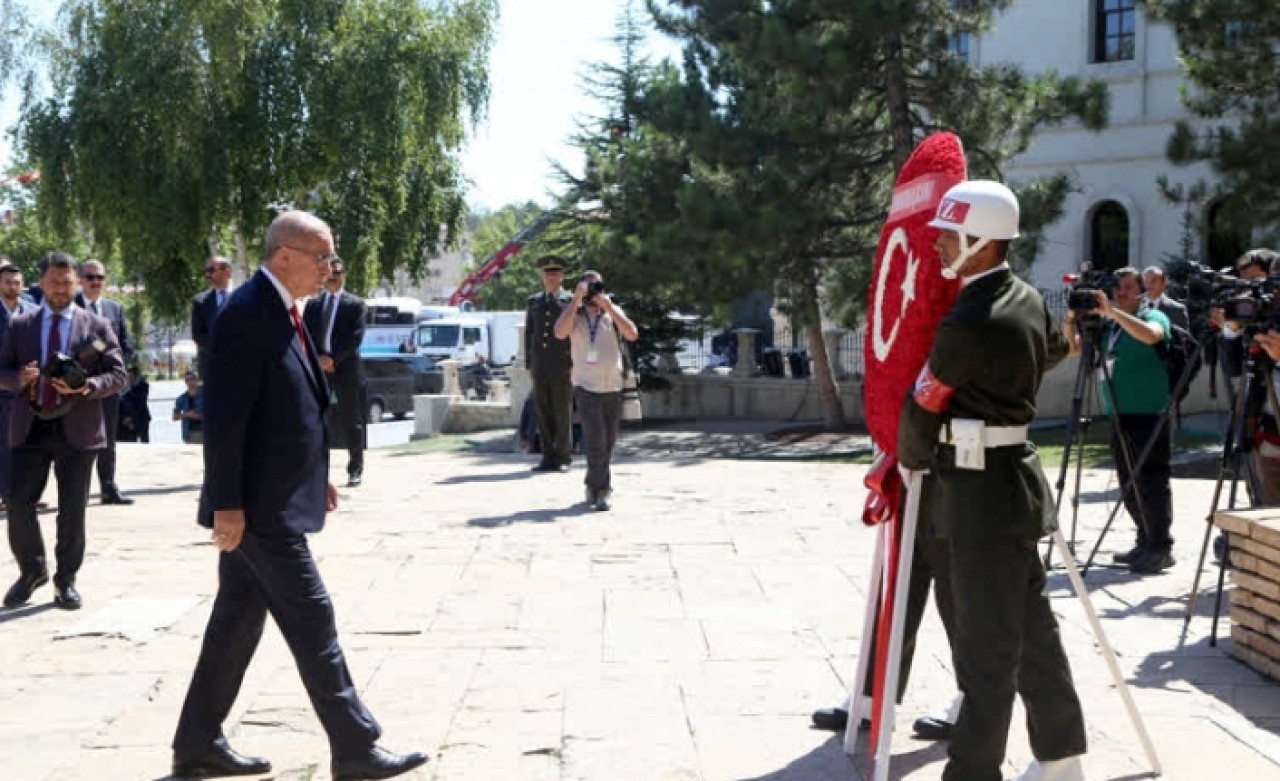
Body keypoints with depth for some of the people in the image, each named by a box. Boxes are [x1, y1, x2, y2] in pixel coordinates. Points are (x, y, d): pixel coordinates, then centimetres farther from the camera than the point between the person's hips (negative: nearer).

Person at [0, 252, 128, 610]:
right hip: (30, 427, 1)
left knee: (72, 510, 3)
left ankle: (66, 580, 17)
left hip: (76, 429, -1)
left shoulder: (97, 326, 5)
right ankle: (32, 570, 19)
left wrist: (88, 386, -18)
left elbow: (118, 376, 1)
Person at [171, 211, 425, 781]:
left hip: (272, 500, 10)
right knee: (311, 618, -4)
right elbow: (223, 415, -21)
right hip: (258, 504, -10)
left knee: (237, 620, 14)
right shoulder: (246, 312, -17)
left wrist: (317, 476, 19)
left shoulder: (280, 311, 13)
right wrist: (226, 503, -22)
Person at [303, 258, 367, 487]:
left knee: (351, 422, 2)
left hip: (346, 370, -3)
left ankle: (356, 469, 9)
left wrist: (333, 358, -14)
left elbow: (355, 337, -7)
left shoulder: (355, 304, 3)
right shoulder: (313, 304, 14)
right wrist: (318, 359, -9)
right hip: (317, 371, 3)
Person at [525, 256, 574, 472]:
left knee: (563, 414, -2)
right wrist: (529, 364, 9)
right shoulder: (534, 302, 15)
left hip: (562, 367, -4)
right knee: (543, 414, 4)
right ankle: (548, 457, 10)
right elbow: (528, 333, 16)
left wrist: (573, 364, -8)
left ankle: (563, 458, 4)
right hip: (540, 368, 4)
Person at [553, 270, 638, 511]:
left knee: (608, 443, 10)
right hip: (586, 387, -3)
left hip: (614, 388, 3)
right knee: (596, 440, -15)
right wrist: (576, 299, -18)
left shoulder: (614, 312, 5)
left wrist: (608, 306, -16)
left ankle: (593, 485, 28)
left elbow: (632, 335, -11)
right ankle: (602, 490, -7)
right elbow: (560, 333, -20)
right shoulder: (574, 314, 2)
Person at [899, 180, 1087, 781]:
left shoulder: (966, 324, -20)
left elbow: (922, 410, -10)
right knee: (1031, 626, 17)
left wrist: (910, 463, 7)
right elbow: (1053, 351, 29)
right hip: (1011, 478, 9)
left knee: (987, 643, -4)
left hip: (980, 490, -9)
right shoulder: (1027, 300, 7)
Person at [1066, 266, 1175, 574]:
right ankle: (1145, 543, 22)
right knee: (1129, 484, 11)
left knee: (1151, 482, -8)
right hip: (1119, 416, 7)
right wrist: (1073, 318, -4)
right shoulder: (1107, 325, 16)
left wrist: (1112, 310, -26)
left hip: (1150, 415, -7)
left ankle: (1161, 549, -4)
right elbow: (1073, 347, 14)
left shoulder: (1154, 316, -2)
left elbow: (1150, 335, -25)